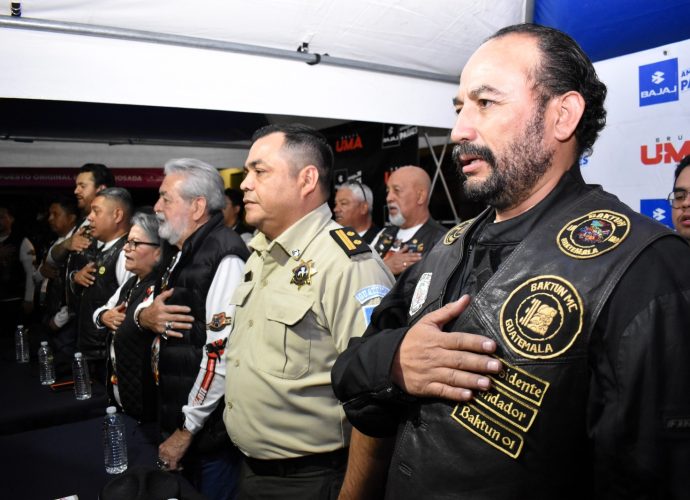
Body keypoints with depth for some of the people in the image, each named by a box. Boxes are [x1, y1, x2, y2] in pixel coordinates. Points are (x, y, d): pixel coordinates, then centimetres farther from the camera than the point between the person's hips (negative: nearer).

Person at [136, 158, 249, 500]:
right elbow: (146, 304, 18)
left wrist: (187, 430, -16)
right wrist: (144, 315, -6)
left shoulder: (224, 257, -20)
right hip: (174, 419, 8)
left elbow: (222, 352, -24)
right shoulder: (182, 253, 8)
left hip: (208, 430, -8)